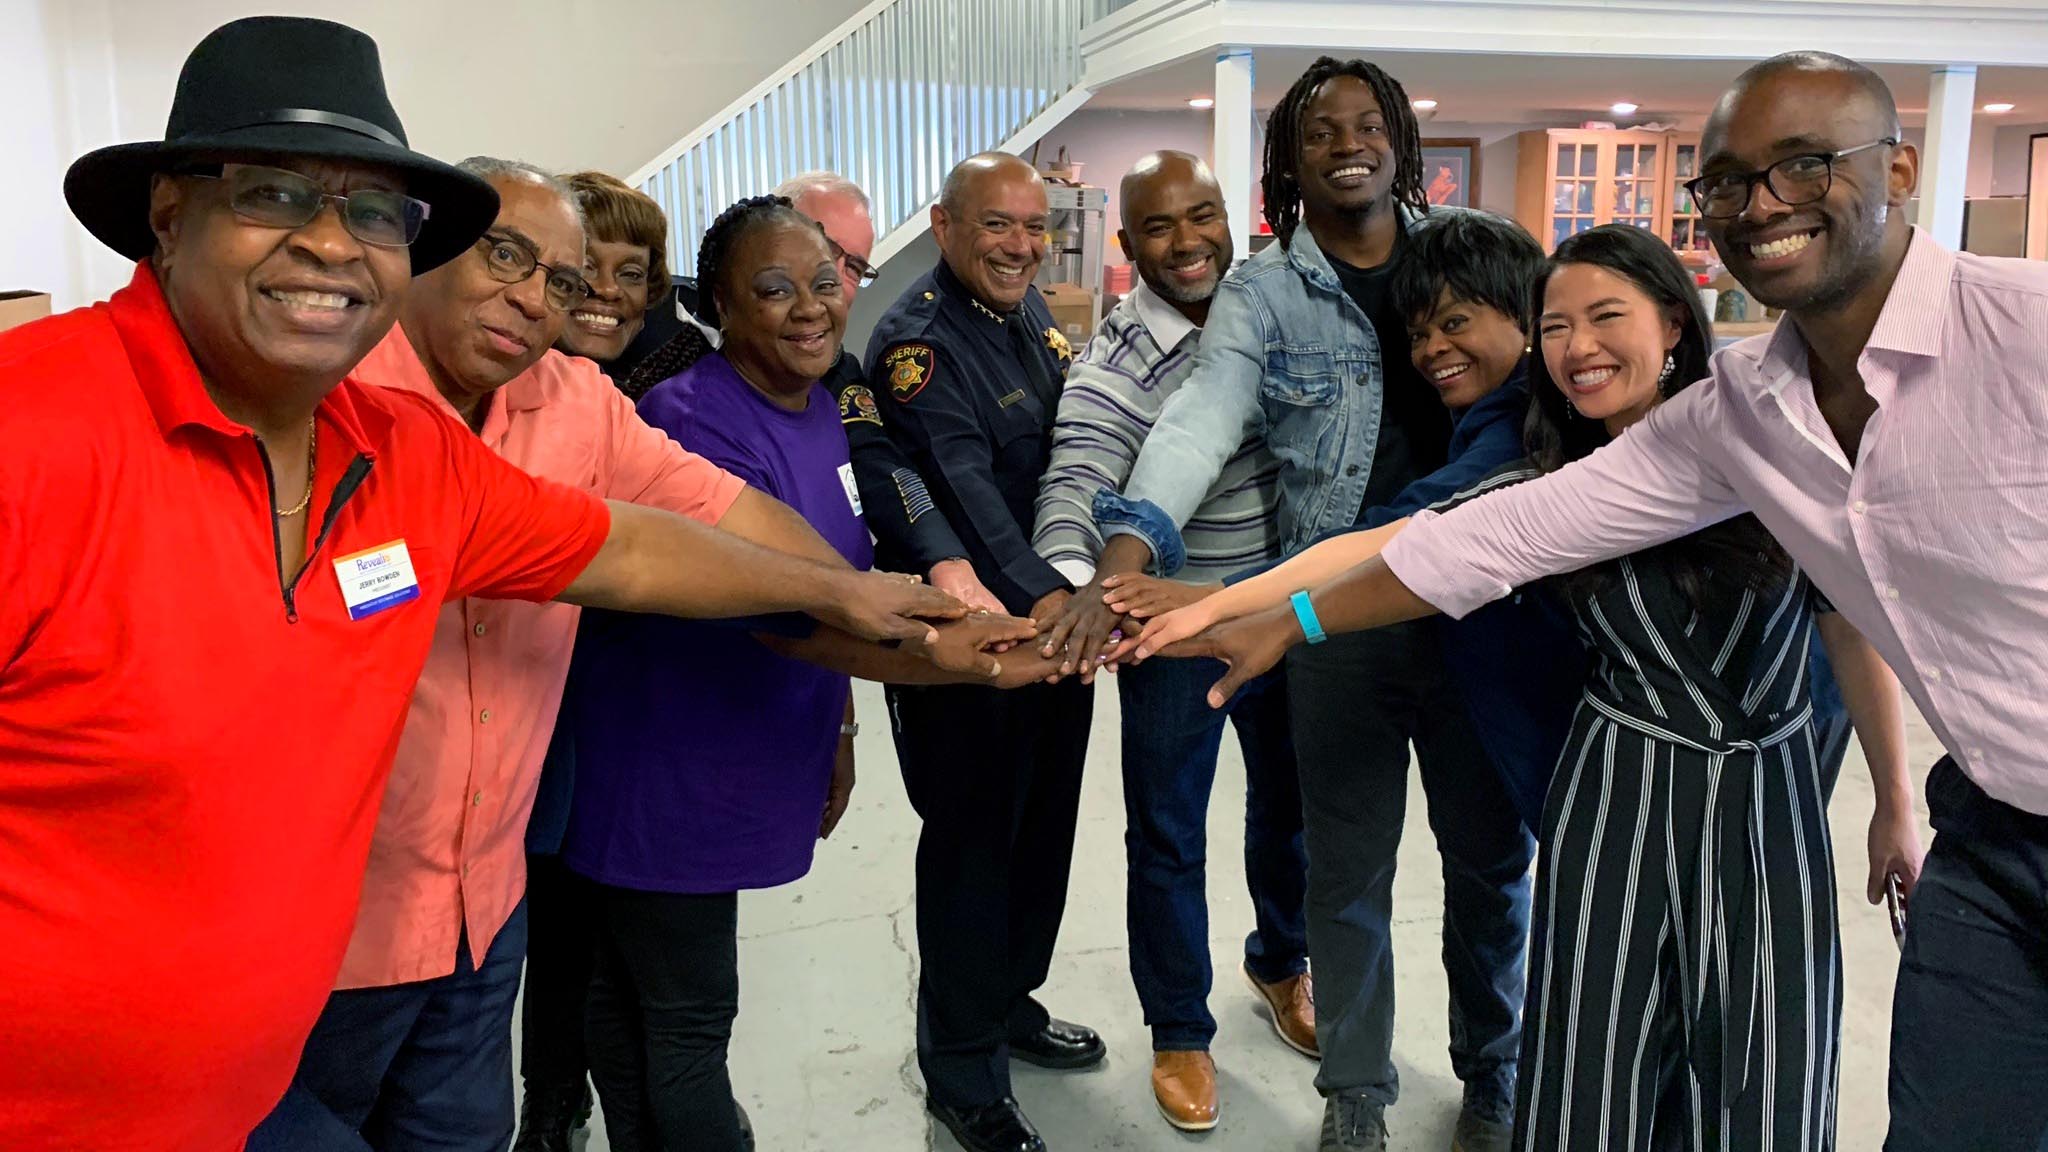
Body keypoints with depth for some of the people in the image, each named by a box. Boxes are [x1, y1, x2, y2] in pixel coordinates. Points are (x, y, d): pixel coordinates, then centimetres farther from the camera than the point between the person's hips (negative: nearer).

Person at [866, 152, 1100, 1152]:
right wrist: (1036, 597, -44)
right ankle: (962, 1072, 21)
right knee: (973, 841, 3)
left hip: (1057, 617, 8)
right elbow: (962, 487, -32)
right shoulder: (918, 341, -19)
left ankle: (1009, 1004, 41)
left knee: (1044, 825, 19)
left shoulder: (1029, 310, 8)